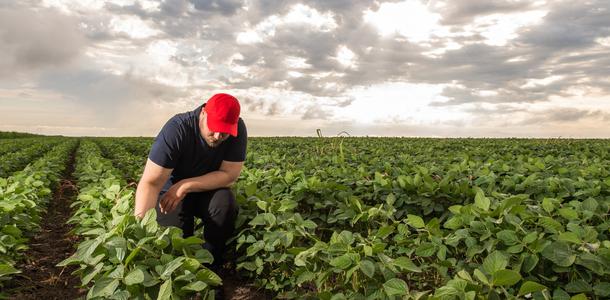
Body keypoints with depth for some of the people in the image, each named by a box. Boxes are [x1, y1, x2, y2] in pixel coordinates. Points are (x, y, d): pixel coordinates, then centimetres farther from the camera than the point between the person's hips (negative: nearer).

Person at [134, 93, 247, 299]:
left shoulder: (238, 129, -21)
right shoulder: (177, 129, -30)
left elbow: (229, 175, -21)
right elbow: (150, 182, -35)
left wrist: (185, 186, -29)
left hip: (208, 190, 2)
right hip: (172, 191, -2)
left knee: (225, 203, -31)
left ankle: (210, 272, -10)